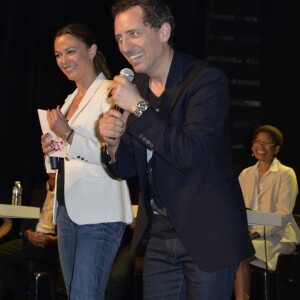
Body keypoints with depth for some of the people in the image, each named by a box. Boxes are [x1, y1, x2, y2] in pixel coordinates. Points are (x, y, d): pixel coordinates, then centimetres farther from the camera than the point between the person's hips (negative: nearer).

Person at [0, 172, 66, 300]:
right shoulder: (38, 193, 22)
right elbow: (26, 222, 19)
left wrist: (54, 240, -20)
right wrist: (28, 233, -5)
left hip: (55, 243, -6)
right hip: (34, 240, 6)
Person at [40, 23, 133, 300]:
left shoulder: (110, 92, -8)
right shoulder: (71, 99, 18)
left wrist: (67, 135, -17)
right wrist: (51, 151, 4)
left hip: (99, 214, -9)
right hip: (67, 210, 9)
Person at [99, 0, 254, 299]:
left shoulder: (206, 80, -14)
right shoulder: (134, 86, 4)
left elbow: (190, 154, -26)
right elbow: (125, 169, 9)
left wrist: (139, 107, -23)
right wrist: (112, 142, -13)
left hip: (206, 234, -5)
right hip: (158, 235, 6)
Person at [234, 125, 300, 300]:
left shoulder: (286, 174, 0)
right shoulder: (245, 175, 17)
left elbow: (284, 214, -10)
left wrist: (258, 233, -22)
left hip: (278, 236, -5)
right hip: (248, 235, 5)